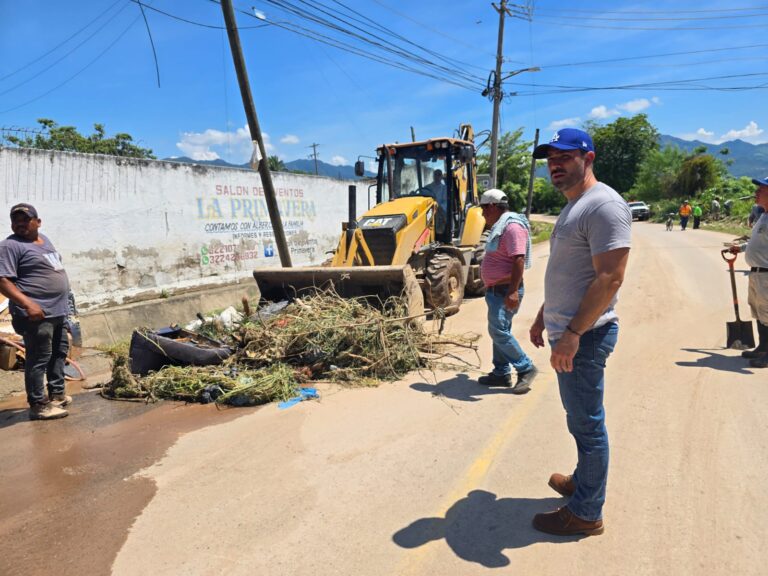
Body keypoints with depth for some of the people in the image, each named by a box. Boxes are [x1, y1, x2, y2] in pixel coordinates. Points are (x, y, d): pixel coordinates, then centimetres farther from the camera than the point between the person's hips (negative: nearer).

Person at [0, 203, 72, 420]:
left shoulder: (44, 240, 15)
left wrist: (63, 304, 22)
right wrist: (28, 304, -29)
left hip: (58, 312, 9)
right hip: (36, 315, -9)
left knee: (59, 353, 19)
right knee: (39, 359, -4)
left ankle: (57, 394, 33)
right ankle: (38, 405, 5)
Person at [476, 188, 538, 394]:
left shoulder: (512, 227, -17)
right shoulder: (500, 227, 16)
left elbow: (518, 260, -26)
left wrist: (513, 291, -31)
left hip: (505, 290, -11)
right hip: (496, 290, 11)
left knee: (499, 331, -12)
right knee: (499, 331, 13)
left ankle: (526, 368, 0)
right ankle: (501, 373, 20)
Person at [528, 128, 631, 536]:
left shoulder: (604, 205, -16)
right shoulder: (573, 206, 16)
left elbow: (610, 277, -24)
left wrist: (572, 333, -25)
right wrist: (544, 317, 22)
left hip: (583, 335, -10)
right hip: (566, 332, 10)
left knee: (586, 423, 2)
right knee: (579, 417, 22)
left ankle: (585, 513, 16)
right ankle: (583, 481, 39)